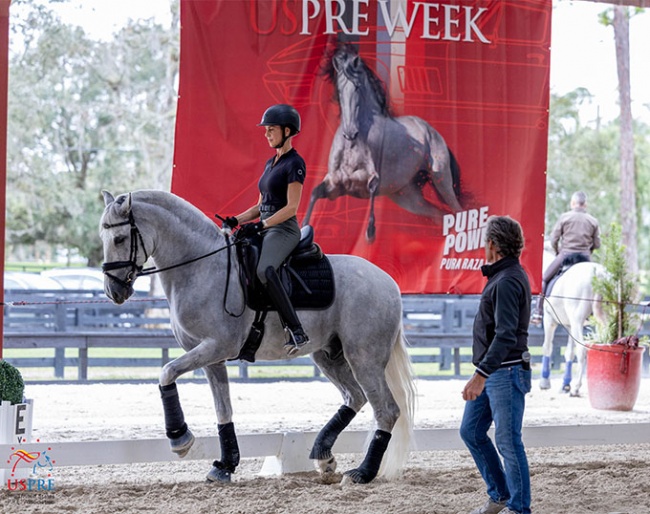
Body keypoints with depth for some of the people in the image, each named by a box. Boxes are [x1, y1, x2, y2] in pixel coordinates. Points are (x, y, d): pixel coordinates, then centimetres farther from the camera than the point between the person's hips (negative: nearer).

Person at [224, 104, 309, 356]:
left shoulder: (294, 163, -8)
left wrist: (260, 225, -22)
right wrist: (236, 220, 7)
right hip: (264, 230, 10)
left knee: (264, 271, -35)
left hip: (283, 230, -10)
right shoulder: (270, 163, 19)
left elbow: (291, 207, -15)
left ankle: (296, 331, -37)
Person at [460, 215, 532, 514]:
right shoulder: (501, 276, 13)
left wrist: (481, 375, -33)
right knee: (471, 432, 14)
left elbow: (506, 335, -27)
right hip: (491, 371, 11)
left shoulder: (507, 282, -19)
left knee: (508, 442, -4)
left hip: (506, 373, -11)